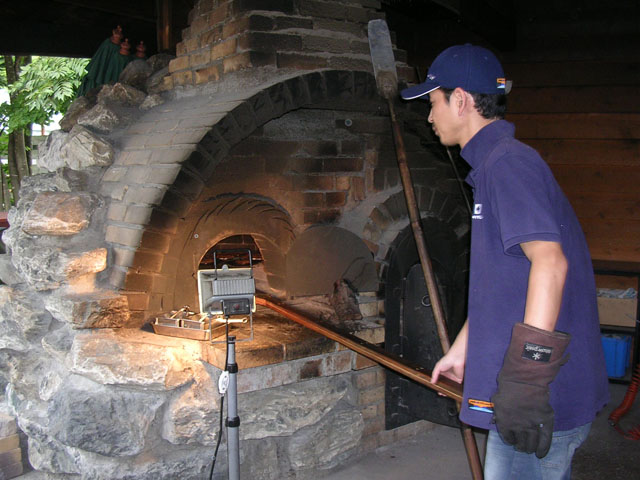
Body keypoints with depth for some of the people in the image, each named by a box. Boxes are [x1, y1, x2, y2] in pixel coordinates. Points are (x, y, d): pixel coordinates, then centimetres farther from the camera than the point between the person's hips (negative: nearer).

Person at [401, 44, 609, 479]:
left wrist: (527, 375, -31)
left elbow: (549, 262, -28)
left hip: (541, 397, -10)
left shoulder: (508, 162, -15)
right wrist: (462, 350, 27)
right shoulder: (496, 164, 18)